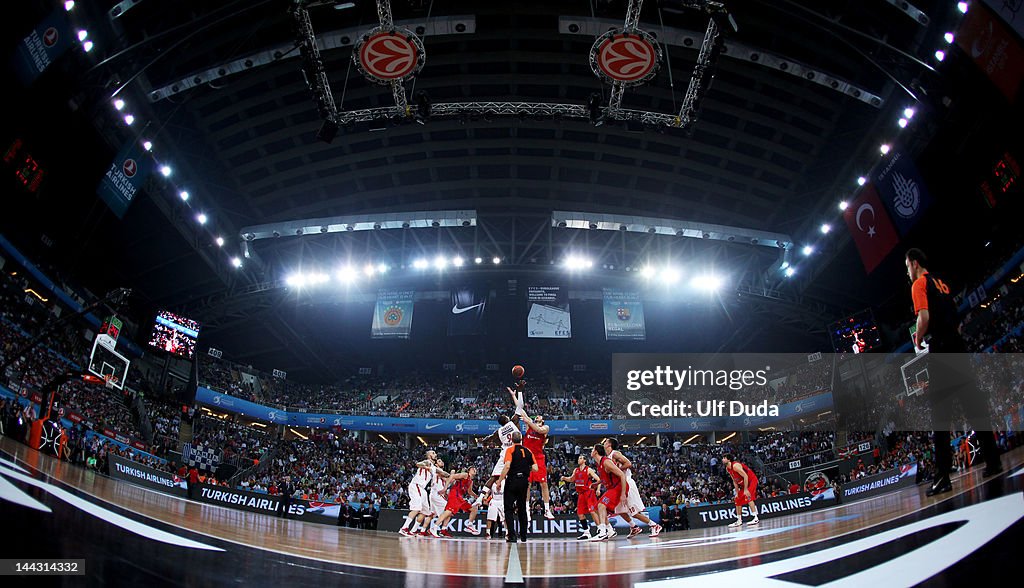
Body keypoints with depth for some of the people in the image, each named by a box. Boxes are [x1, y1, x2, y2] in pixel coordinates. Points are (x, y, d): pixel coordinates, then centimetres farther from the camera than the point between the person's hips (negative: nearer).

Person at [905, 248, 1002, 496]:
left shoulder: (919, 284, -3)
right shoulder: (942, 284, 22)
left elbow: (924, 317, -16)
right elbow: (956, 319, 23)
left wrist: (918, 340, 0)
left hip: (940, 350, -8)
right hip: (958, 346, 8)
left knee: (940, 415, -9)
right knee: (974, 405, 12)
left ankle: (943, 476, -11)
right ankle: (992, 460, 16)